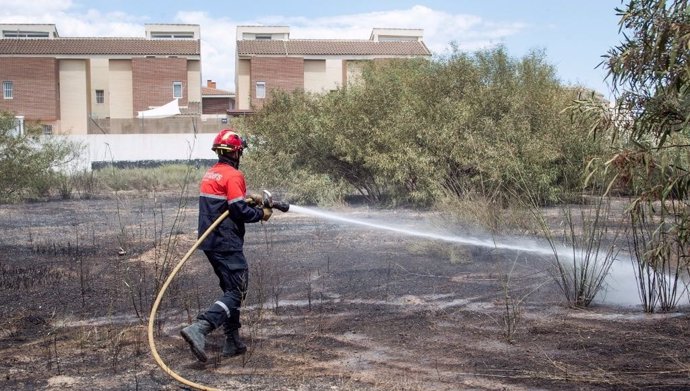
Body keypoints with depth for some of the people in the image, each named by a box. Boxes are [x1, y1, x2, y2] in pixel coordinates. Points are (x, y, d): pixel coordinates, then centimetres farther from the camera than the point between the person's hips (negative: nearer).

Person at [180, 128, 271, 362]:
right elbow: (239, 210, -18)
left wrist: (247, 201, 16)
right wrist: (260, 214, -3)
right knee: (237, 291, -9)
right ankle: (199, 329, -25)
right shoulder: (233, 175, -12)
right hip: (226, 244, -10)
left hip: (210, 242, 10)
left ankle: (233, 342, 21)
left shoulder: (210, 174, 15)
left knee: (231, 289, 17)